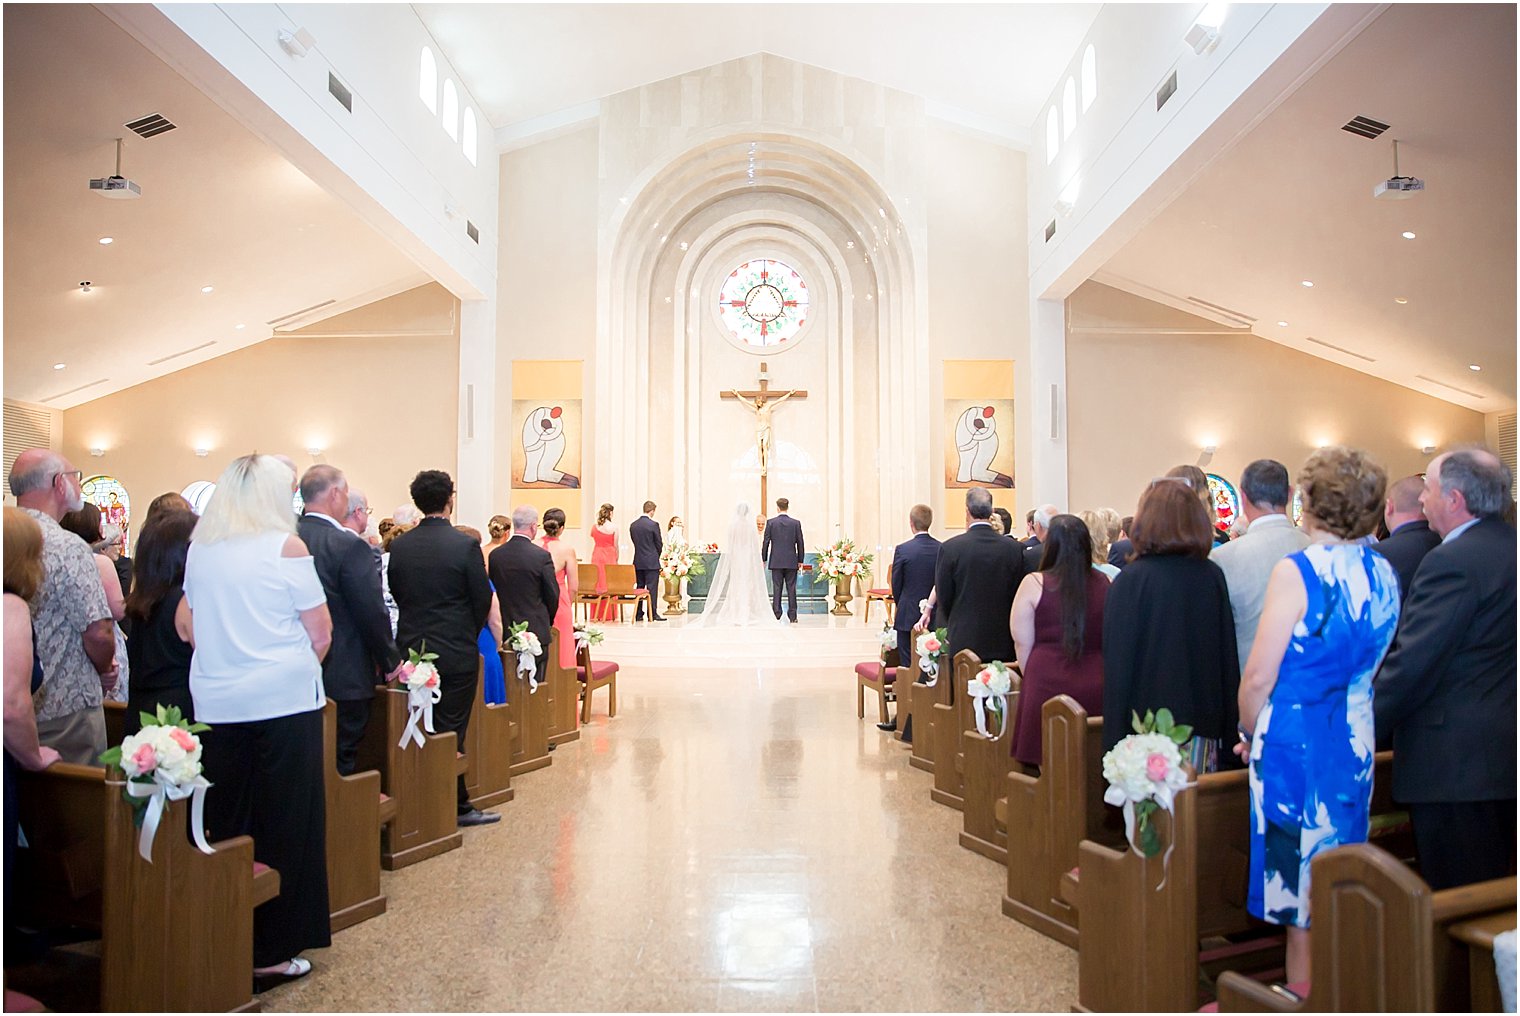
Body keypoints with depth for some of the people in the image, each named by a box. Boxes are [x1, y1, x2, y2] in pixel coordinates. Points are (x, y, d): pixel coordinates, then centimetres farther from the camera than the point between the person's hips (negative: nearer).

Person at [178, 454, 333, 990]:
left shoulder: (199, 549, 6)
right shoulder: (286, 547, -9)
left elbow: (186, 625, 14)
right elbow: (320, 631, -6)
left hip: (216, 702, 5)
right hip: (283, 700, -5)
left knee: (225, 825, 14)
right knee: (283, 824, 4)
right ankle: (270, 953, 11)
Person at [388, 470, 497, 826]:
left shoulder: (398, 546, -1)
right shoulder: (465, 545, -13)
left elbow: (395, 594, 6)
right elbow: (483, 599, -8)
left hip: (411, 650, 4)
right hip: (456, 653, -4)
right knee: (450, 731, 4)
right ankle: (454, 806, 13)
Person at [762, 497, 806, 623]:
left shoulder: (770, 522, -3)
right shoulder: (796, 523, 0)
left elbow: (766, 542, -1)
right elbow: (800, 543, 3)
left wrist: (764, 559, 7)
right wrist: (800, 560, 11)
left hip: (776, 561, -1)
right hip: (791, 561, 1)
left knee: (776, 588, 2)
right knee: (791, 588, 4)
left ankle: (776, 615, 2)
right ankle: (792, 616, 5)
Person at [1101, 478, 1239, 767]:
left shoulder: (1131, 580, -11)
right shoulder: (1213, 576, 1)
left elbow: (1118, 665, -9)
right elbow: (1228, 656, 6)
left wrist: (1114, 740, -4)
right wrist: (1226, 731, 14)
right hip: (1203, 720, 4)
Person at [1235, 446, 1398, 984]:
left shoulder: (1297, 569, -17)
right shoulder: (1384, 574, 3)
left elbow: (1258, 677, -17)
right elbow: (1372, 665, 14)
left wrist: (1250, 732, -1)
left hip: (1296, 736, -7)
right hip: (1356, 740, 7)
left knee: (1298, 879, 5)